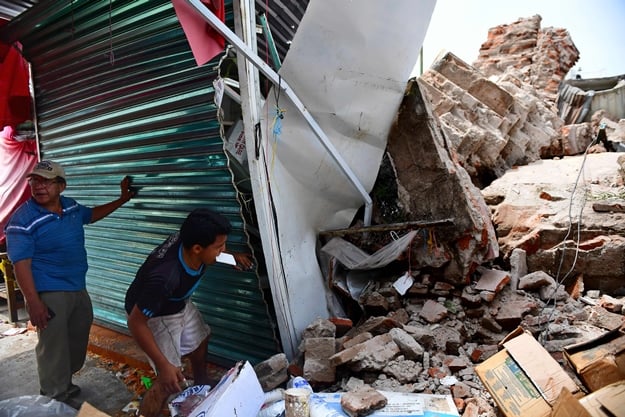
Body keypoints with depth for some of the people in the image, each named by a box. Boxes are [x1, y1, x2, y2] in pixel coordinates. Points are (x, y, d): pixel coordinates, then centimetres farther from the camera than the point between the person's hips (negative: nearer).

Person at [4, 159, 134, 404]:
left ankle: (65, 384, 42)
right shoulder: (23, 220, -18)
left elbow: (92, 215, 24)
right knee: (53, 348, 1)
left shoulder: (71, 206, 1)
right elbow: (21, 264, -19)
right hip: (50, 294, -8)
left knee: (77, 341, 21)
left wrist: (122, 199, 22)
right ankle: (55, 400, 20)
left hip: (78, 288, 8)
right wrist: (34, 303, -24)